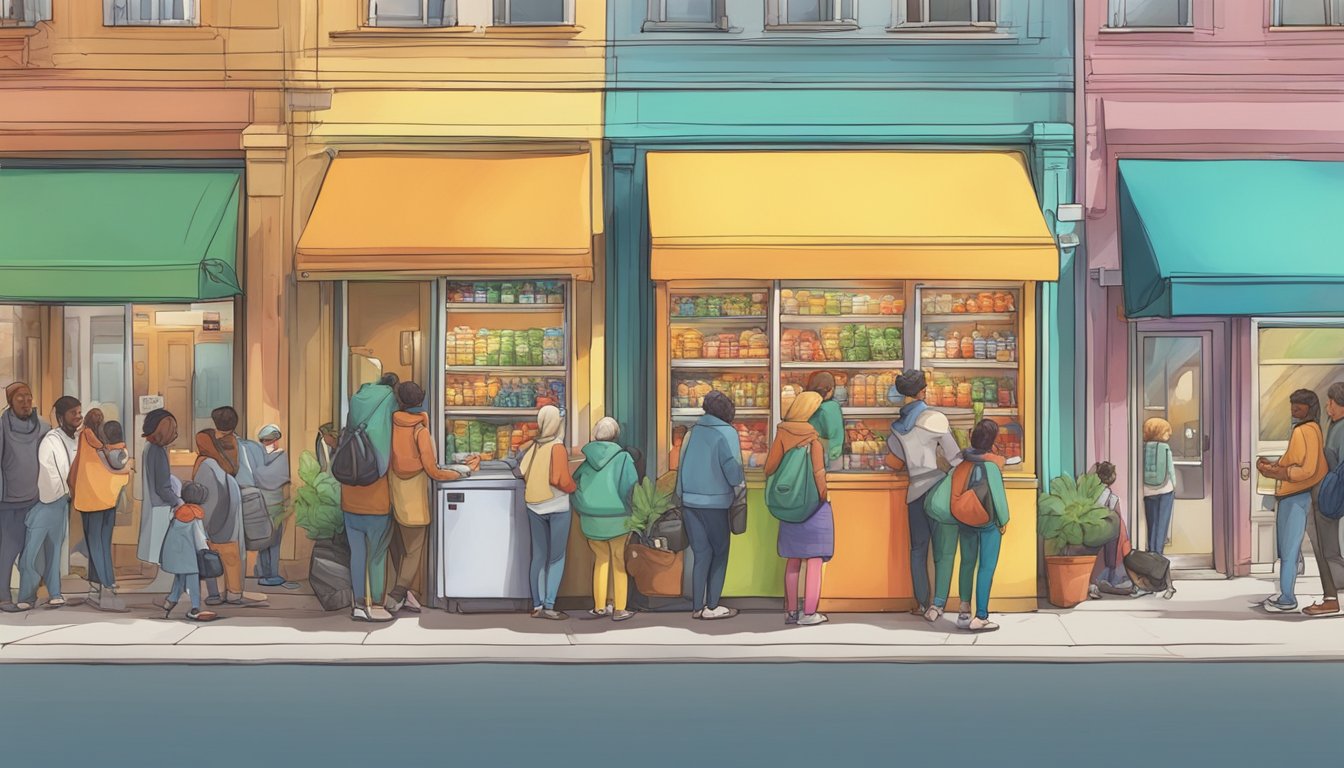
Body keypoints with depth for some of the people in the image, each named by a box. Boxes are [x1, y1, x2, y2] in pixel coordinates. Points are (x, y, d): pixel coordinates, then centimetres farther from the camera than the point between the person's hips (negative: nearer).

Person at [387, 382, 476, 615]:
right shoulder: (420, 430, -14)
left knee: (398, 549, 15)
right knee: (414, 550, 5)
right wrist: (464, 471, -2)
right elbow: (433, 471, -13)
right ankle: (396, 596, -2)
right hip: (414, 500, -4)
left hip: (393, 497, 5)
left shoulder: (391, 425, -3)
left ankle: (403, 594, 17)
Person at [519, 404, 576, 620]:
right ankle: (549, 606, -2)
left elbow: (522, 471, 5)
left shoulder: (533, 446, 2)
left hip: (534, 506, 5)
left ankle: (537, 605, 13)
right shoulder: (557, 447, -15)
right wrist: (573, 487, 0)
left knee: (538, 556, 11)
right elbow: (562, 480, -19)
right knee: (556, 558, 2)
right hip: (557, 506, -5)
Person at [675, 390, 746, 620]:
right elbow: (732, 466, -17)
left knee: (700, 553, 12)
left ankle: (697, 607, 12)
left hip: (690, 500, 5)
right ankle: (712, 606, 7)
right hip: (715, 502, -5)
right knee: (719, 553, 8)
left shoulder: (693, 431, 8)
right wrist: (740, 484, 1)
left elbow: (681, 465, 11)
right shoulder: (726, 433, -9)